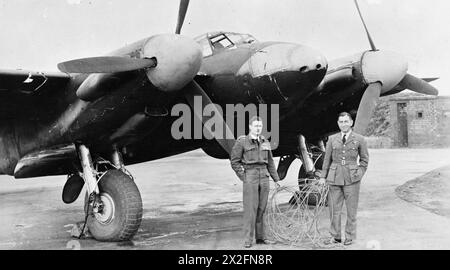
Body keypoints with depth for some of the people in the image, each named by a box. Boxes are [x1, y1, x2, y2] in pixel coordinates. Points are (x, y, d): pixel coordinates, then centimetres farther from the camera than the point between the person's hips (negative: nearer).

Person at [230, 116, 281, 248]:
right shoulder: (242, 142, -2)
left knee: (262, 208, 7)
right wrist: (243, 177, -7)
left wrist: (276, 179, 14)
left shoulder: (265, 143, 12)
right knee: (250, 208, -7)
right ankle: (248, 239, -2)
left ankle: (260, 237, 15)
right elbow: (234, 161, -1)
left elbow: (270, 163, 17)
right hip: (250, 176, -5)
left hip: (264, 176, 5)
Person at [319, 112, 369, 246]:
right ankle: (335, 236, 14)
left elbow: (364, 160, 10)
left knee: (351, 209, 3)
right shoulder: (332, 139, 9)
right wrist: (323, 176, 8)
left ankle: (350, 237, 15)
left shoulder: (359, 139, 3)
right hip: (335, 178, 2)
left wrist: (359, 174, -1)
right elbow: (327, 159, 12)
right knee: (334, 208, 4)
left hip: (351, 179, -2)